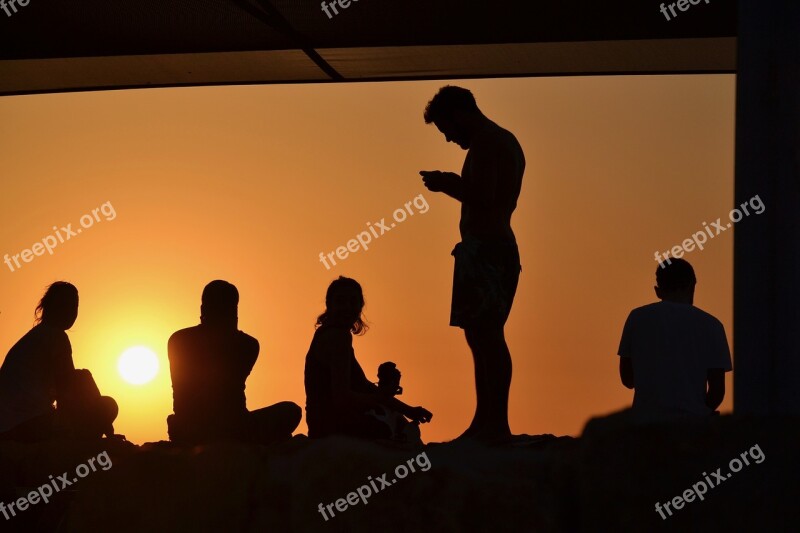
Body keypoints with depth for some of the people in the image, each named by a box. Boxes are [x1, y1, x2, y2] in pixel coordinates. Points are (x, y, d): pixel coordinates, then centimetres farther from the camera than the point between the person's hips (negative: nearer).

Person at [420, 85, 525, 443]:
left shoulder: (485, 144, -11)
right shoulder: (507, 142, 21)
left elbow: (482, 197, -21)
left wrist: (448, 185, -6)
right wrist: (453, 184, 20)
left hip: (483, 248, -11)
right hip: (502, 247, 11)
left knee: (482, 335, -13)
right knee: (488, 339, 13)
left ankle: (492, 424, -17)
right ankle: (491, 424, 15)